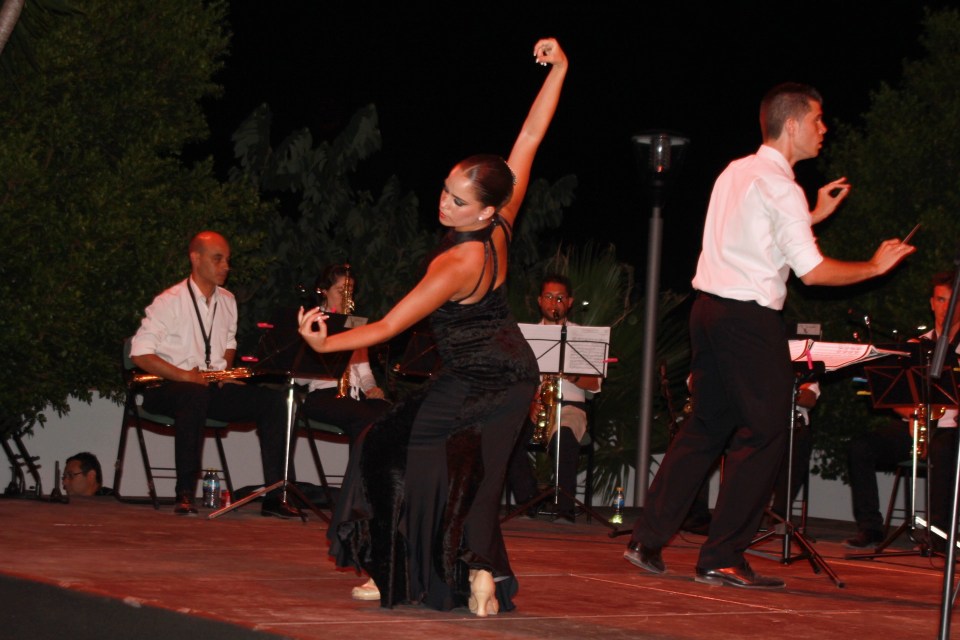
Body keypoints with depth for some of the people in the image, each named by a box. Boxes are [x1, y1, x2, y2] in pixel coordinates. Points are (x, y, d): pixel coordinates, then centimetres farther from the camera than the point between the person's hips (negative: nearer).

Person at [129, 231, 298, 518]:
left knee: (273, 399, -14)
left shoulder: (227, 301, 13)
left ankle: (273, 496, -16)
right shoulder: (169, 301, -8)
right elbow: (139, 354, -14)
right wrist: (184, 376, -22)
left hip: (213, 387, 7)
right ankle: (185, 494, -37)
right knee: (195, 395, -42)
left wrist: (227, 370, 3)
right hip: (168, 389, -7)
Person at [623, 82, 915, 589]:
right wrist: (875, 266, -5)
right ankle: (721, 559, -1)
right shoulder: (780, 187, -13)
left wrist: (815, 215, 26)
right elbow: (812, 271, -17)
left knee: (708, 425, 16)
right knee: (765, 433, -2)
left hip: (709, 308, 9)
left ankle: (647, 541, 13)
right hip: (749, 319, -9)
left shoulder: (735, 172, 14)